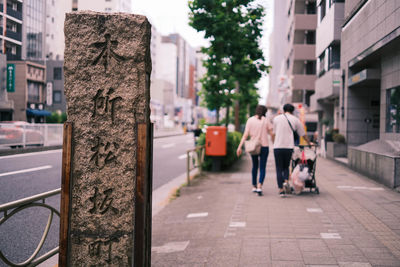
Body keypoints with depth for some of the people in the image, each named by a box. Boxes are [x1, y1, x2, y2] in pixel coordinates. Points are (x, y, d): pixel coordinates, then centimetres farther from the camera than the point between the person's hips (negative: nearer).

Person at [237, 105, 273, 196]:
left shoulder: (250, 120, -1)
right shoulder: (266, 120, -4)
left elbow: (245, 135, -6)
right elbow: (272, 133, -4)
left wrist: (240, 147, -6)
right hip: (264, 147, -2)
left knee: (254, 166, 19)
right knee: (262, 167, 1)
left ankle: (254, 186, 25)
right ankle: (259, 186, -16)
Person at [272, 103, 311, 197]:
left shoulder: (276, 118, 9)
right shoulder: (295, 120, 9)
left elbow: (273, 134, 11)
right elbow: (303, 134, 16)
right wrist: (309, 143, 30)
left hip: (278, 147, 0)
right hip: (289, 147, 1)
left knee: (279, 169, 5)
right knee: (286, 167, 17)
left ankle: (281, 190, 0)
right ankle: (286, 181, -9)